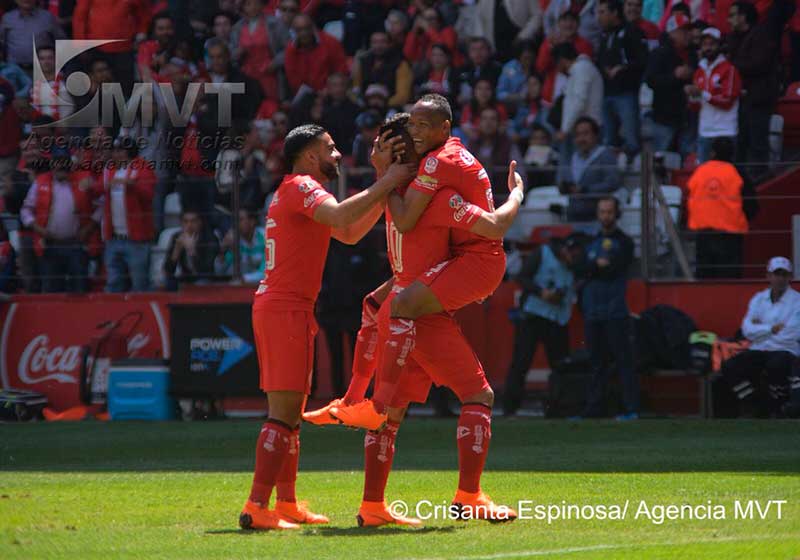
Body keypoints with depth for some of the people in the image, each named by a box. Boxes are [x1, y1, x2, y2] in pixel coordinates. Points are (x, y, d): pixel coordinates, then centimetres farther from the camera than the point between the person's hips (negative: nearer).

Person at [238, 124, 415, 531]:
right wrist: (385, 185, -22)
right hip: (286, 310, -10)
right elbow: (340, 216, -30)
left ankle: (287, 504, 20)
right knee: (284, 413, -13)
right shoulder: (302, 187, -9)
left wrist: (385, 192, 18)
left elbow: (349, 234, 26)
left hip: (273, 305, 10)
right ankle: (256, 508, -18)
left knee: (289, 413, 15)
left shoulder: (297, 191, 22)